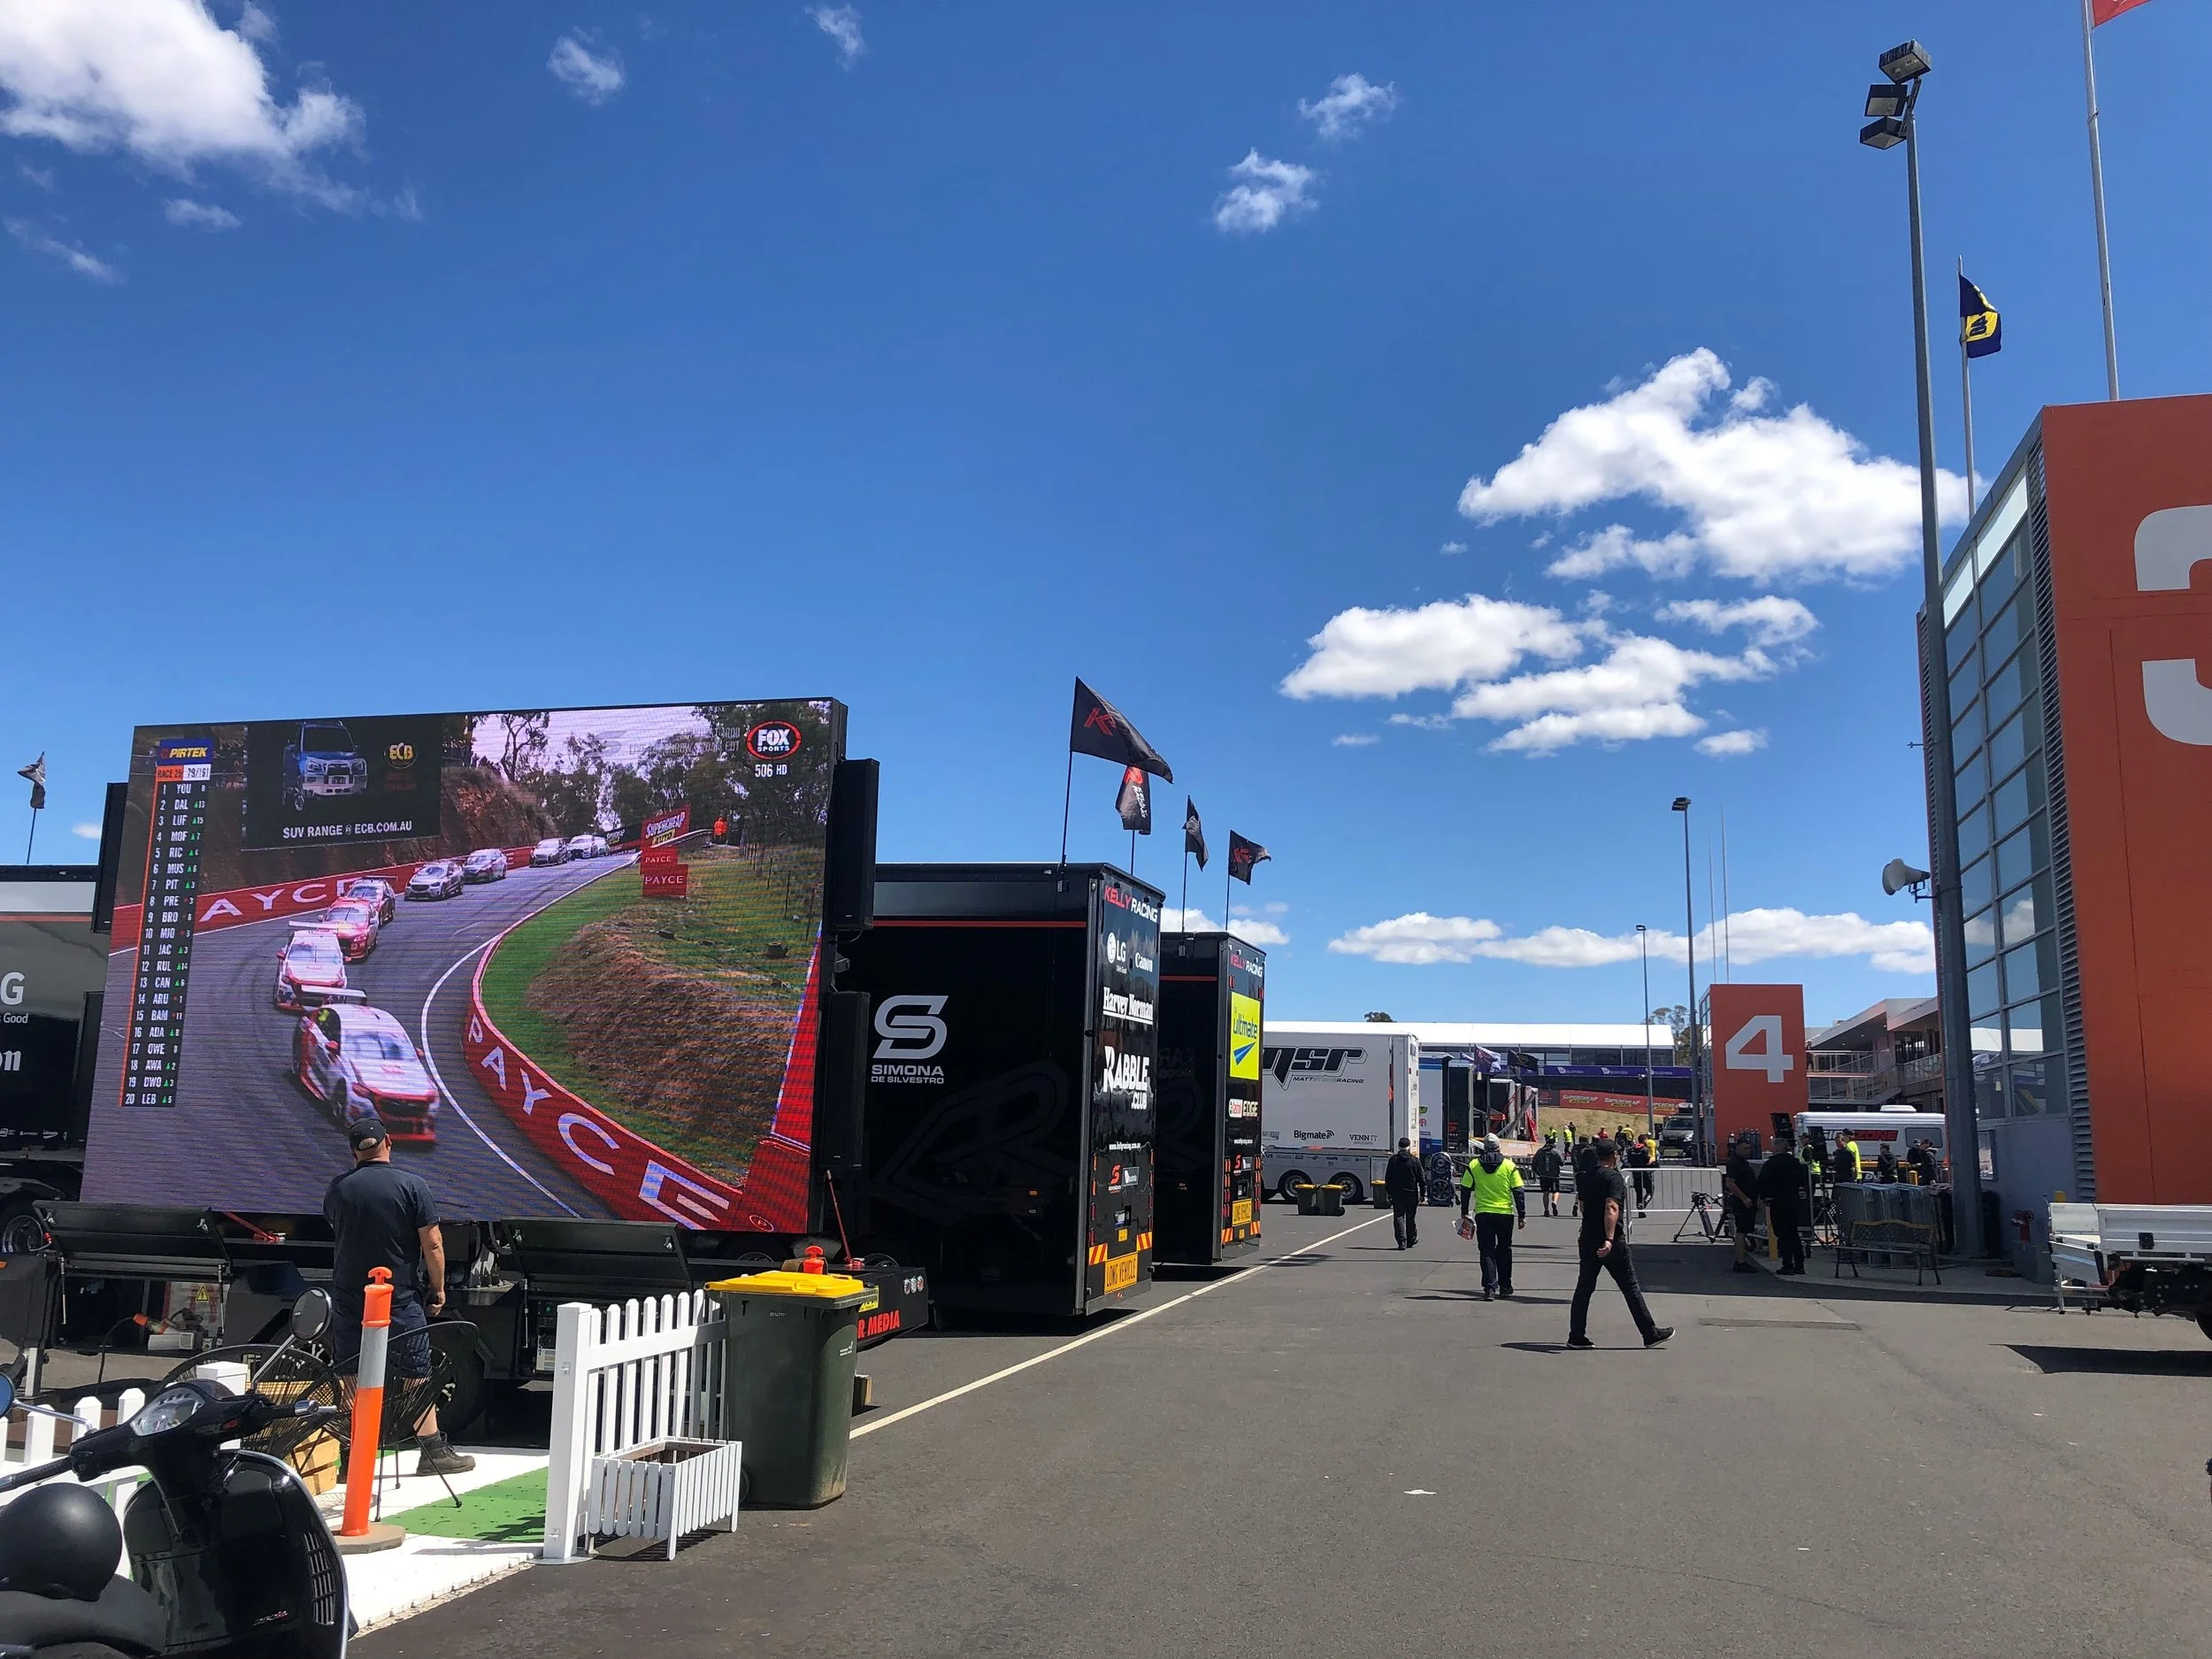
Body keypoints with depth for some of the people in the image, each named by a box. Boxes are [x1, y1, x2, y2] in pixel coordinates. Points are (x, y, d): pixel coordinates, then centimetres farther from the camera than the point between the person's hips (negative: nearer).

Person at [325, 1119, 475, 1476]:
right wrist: (438, 1289, 2)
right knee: (416, 1378, 5)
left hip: (348, 1298, 3)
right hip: (400, 1299, -3)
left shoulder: (337, 1189, 2)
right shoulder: (412, 1185, -9)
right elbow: (432, 1244, -10)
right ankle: (433, 1451, 9)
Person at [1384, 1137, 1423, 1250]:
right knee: (1410, 1217, 13)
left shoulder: (1393, 1160, -1)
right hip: (1412, 1194, 0)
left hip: (1396, 1193, 0)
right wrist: (1422, 1194, 8)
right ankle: (1411, 1240, 21)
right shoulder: (1415, 1161, -3)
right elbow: (1421, 1179, 1)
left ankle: (1402, 1242, -8)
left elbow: (1387, 1177, 2)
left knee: (1398, 1217, 2)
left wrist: (1389, 1192, 9)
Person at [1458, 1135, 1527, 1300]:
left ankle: (1489, 1287, -7)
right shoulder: (1510, 1166, -1)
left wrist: (1464, 1211, 16)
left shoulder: (1473, 1165, 1)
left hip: (1483, 1214, 0)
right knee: (1504, 1250, 15)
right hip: (1505, 1214, 0)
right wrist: (1522, 1215, 5)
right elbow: (1518, 1192, -1)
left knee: (1487, 1251, 4)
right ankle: (1505, 1287, 21)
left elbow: (1465, 1190, 4)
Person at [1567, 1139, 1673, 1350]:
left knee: (1584, 1287, 9)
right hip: (1611, 1243, -7)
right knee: (1630, 1287, 2)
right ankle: (1651, 1334, 9)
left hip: (1587, 1239, 7)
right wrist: (1609, 1239, -31)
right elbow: (1611, 1208, -25)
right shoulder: (1614, 1177, -13)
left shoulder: (1588, 1177, 11)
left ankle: (1576, 1336, 7)